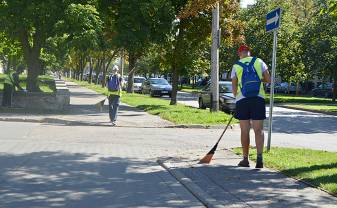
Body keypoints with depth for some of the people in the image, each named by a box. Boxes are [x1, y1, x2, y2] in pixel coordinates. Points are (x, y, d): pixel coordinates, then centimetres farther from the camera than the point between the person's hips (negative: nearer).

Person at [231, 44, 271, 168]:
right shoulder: (259, 62, 6)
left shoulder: (236, 66, 6)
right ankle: (259, 157, -16)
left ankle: (245, 159, 10)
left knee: (245, 131, 5)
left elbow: (234, 88, 5)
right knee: (258, 130, -2)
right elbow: (269, 80, 6)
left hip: (242, 100, 0)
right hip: (258, 98, 0)